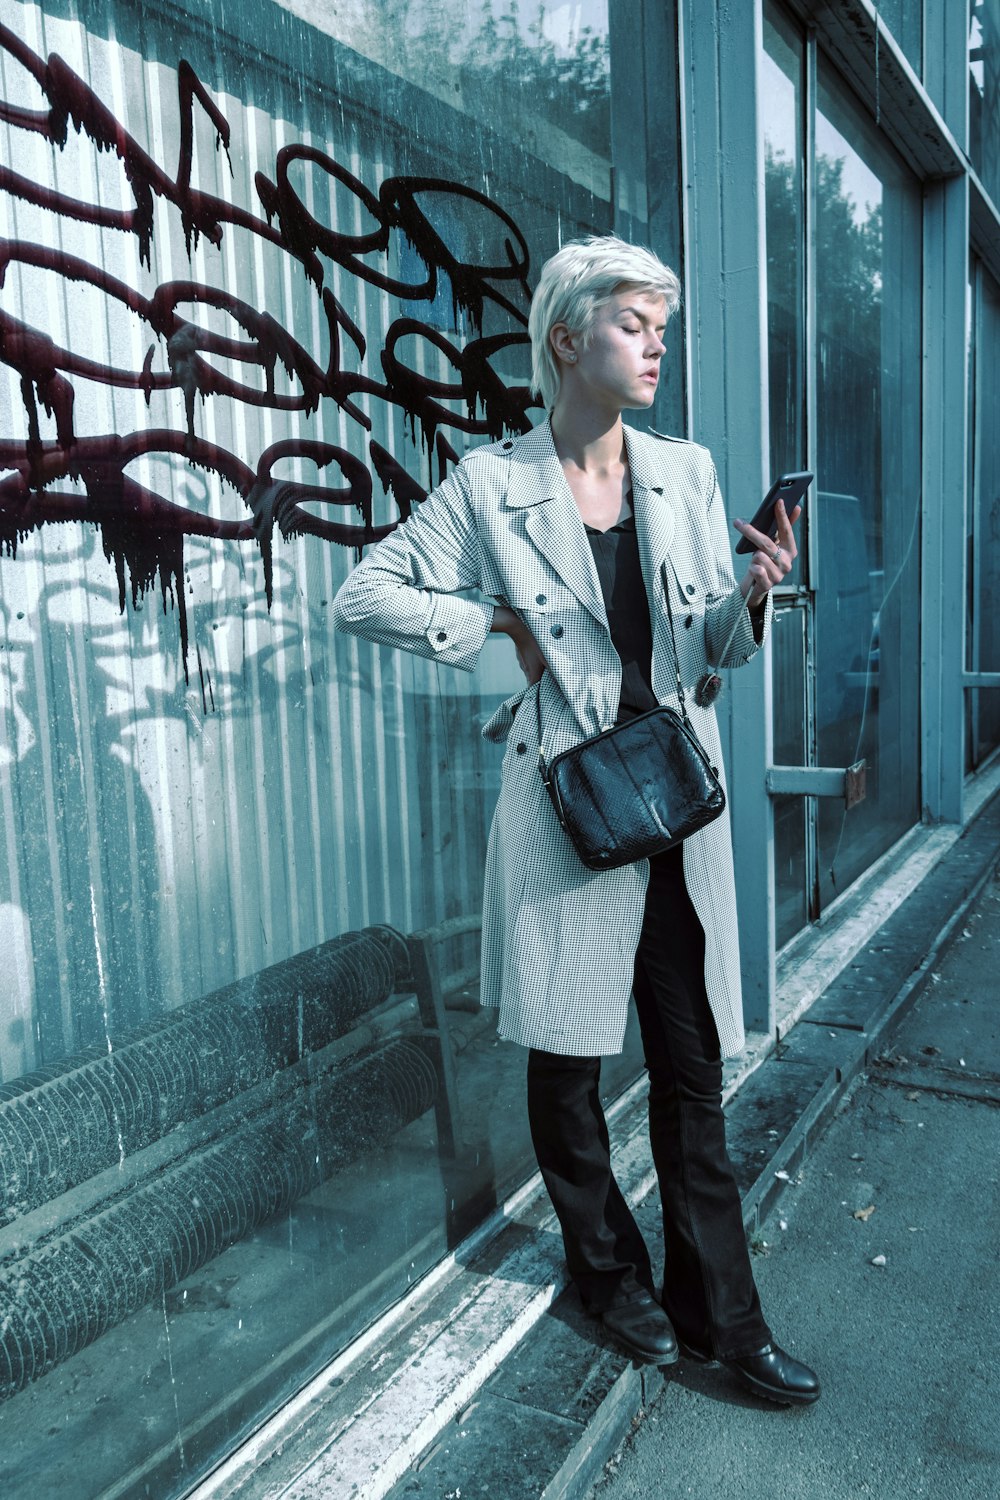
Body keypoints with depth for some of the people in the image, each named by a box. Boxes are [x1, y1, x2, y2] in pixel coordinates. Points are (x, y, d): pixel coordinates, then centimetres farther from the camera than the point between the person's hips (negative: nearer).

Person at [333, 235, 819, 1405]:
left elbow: (716, 648, 10)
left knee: (693, 1065, 9)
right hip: (567, 803, -3)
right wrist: (503, 628, -7)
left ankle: (718, 1314, 25)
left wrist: (753, 596, -12)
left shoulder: (685, 472, 7)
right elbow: (363, 596, -2)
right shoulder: (491, 483, -4)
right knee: (568, 1057, 10)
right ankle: (608, 1274, 34)